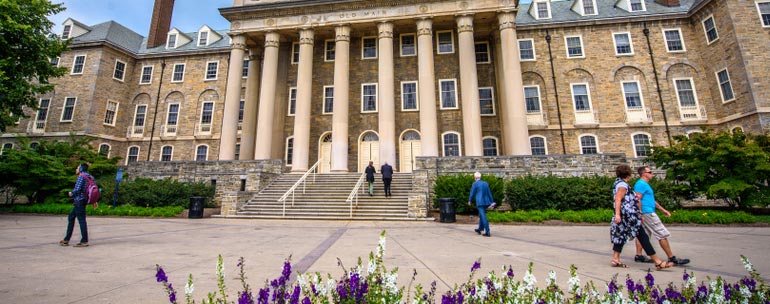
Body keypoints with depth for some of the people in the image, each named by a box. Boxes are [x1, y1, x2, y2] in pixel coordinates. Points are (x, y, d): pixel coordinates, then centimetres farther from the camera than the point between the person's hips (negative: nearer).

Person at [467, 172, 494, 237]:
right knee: (481, 216, 21)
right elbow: (489, 193, 11)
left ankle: (488, 232, -9)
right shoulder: (485, 183, 9)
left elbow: (472, 193, -1)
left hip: (480, 203, -7)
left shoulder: (475, 184, -7)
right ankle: (480, 229, 33)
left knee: (483, 217, -6)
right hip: (486, 202, 7)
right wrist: (491, 202, 14)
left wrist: (470, 200, 14)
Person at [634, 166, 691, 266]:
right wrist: (640, 215, -23)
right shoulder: (641, 184, -14)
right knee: (663, 235, -4)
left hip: (647, 213, 11)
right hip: (647, 213, -11)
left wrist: (663, 210, 26)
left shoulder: (645, 184, 20)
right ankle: (672, 258, 4)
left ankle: (639, 256, 13)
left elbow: (652, 200, 27)